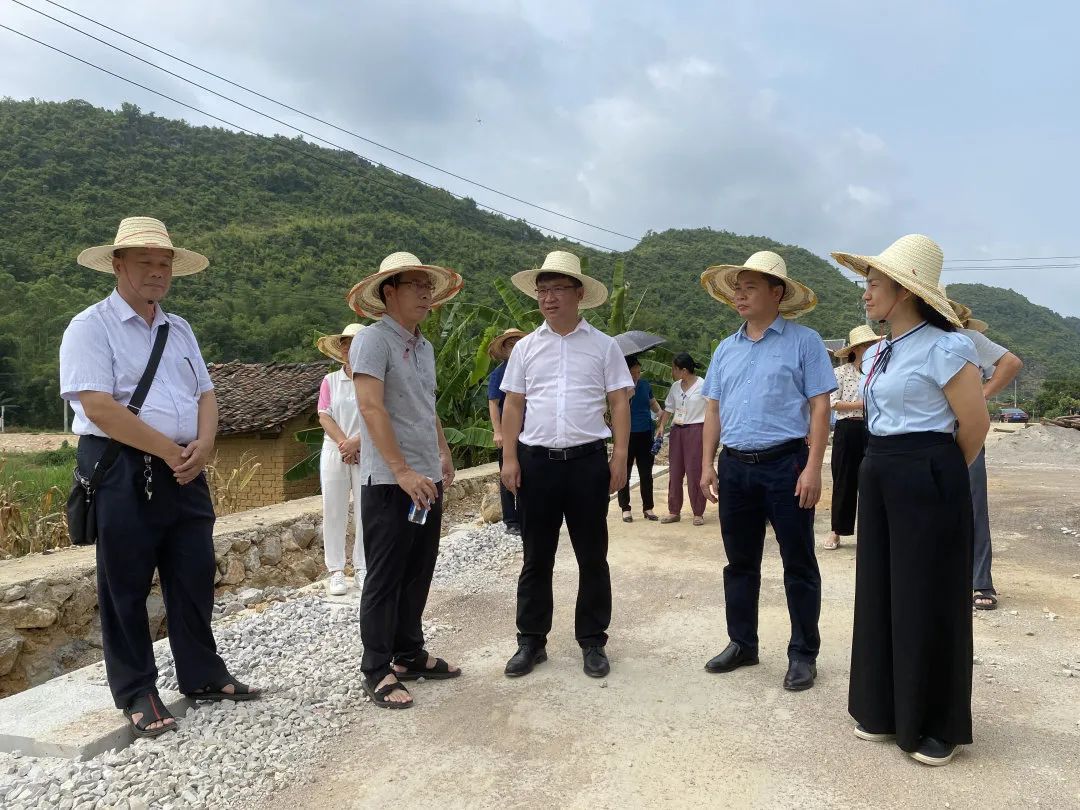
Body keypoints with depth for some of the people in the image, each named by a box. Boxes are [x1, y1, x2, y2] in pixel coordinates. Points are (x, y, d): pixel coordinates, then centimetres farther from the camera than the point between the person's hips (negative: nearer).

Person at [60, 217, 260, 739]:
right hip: (121, 471, -6)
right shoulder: (91, 327, -5)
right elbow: (99, 408, -16)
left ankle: (203, 677, 25)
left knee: (195, 577, 11)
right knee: (126, 587, 4)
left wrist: (202, 446, -8)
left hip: (184, 470, 6)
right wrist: (172, 452, -14)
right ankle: (137, 694, 18)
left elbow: (205, 395, 12)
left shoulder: (179, 330, 15)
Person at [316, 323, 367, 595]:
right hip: (334, 451, 1)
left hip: (367, 453, -1)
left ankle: (362, 568, 13)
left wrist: (355, 443, -16)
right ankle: (336, 571, 9)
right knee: (334, 510, 2)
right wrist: (344, 444, -12)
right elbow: (324, 417, 0)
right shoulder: (330, 381, 7)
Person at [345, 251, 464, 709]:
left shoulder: (424, 347, 15)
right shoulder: (373, 340, -11)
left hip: (427, 480, 8)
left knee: (418, 573, 15)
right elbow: (371, 408, -21)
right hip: (389, 483, -8)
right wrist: (403, 472, -25)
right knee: (385, 579, 1)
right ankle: (378, 672, 13)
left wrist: (443, 454, 23)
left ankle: (409, 655, 29)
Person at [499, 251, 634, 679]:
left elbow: (619, 404, 2)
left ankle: (592, 642, 20)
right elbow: (513, 406, 8)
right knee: (536, 557, 9)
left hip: (588, 460, -1)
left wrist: (620, 458, -5)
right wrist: (509, 459, 0)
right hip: (536, 461, 2)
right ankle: (531, 641, 21)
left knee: (592, 556, 7)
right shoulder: (526, 348, 8)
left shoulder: (603, 346, 3)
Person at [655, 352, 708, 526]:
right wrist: (661, 425, 2)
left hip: (695, 430, -6)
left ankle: (698, 513, 7)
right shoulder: (675, 387, 9)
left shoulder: (702, 386, -9)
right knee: (674, 471, 7)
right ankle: (674, 511, 16)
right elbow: (669, 408, 15)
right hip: (677, 431, 6)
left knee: (695, 472, -3)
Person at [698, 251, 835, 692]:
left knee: (798, 565, 4)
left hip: (785, 464, -5)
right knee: (740, 563, 14)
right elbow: (713, 410, 14)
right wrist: (707, 465, 7)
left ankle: (803, 654, 17)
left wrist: (812, 468, -15)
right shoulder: (726, 349, 13)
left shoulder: (804, 342, -3)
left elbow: (819, 408, -7)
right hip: (735, 466, 5)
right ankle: (742, 644, 27)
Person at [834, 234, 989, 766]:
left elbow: (975, 424, -10)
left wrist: (940, 477, 4)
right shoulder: (878, 355, 11)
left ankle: (937, 725, 20)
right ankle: (884, 709, 28)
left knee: (927, 603, 2)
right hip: (878, 477, 9)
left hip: (926, 479, -8)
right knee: (879, 593, 13)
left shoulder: (943, 347, -14)